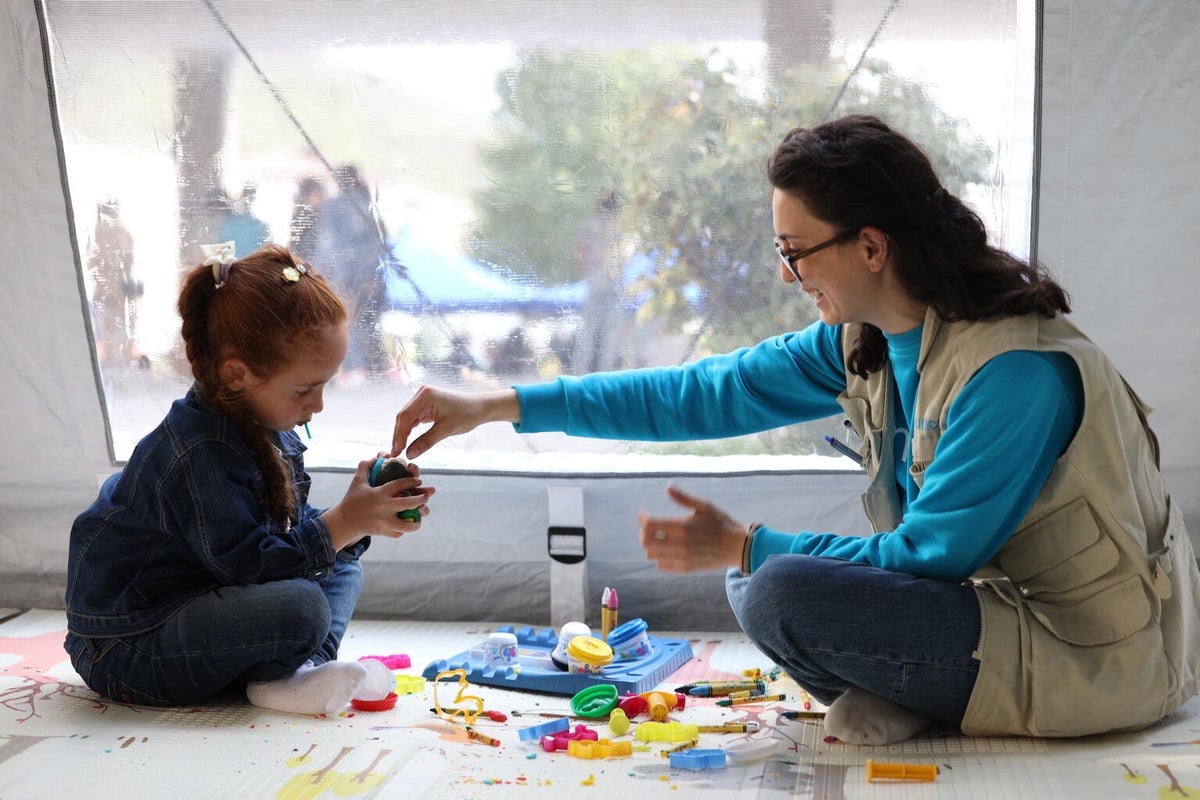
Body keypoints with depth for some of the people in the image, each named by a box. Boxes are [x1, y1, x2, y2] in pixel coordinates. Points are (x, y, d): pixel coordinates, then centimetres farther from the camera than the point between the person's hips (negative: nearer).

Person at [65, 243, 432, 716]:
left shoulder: (268, 430, 5)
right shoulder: (200, 452, -26)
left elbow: (297, 529, 11)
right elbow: (247, 561, -28)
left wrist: (362, 521, -6)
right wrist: (344, 523, -26)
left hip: (205, 598, 11)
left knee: (343, 570, 12)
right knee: (302, 607, -34)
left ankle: (303, 667, -11)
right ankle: (272, 678, -4)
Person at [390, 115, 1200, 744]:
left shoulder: (1015, 371, -25)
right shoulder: (866, 340, 0)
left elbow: (928, 555, -23)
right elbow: (707, 392, 1)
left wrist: (744, 546, -14)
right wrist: (498, 405, 0)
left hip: (1097, 655, -8)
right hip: (996, 593, 9)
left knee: (781, 590, -25)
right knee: (757, 577, 9)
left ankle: (891, 705, 0)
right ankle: (895, 701, -3)